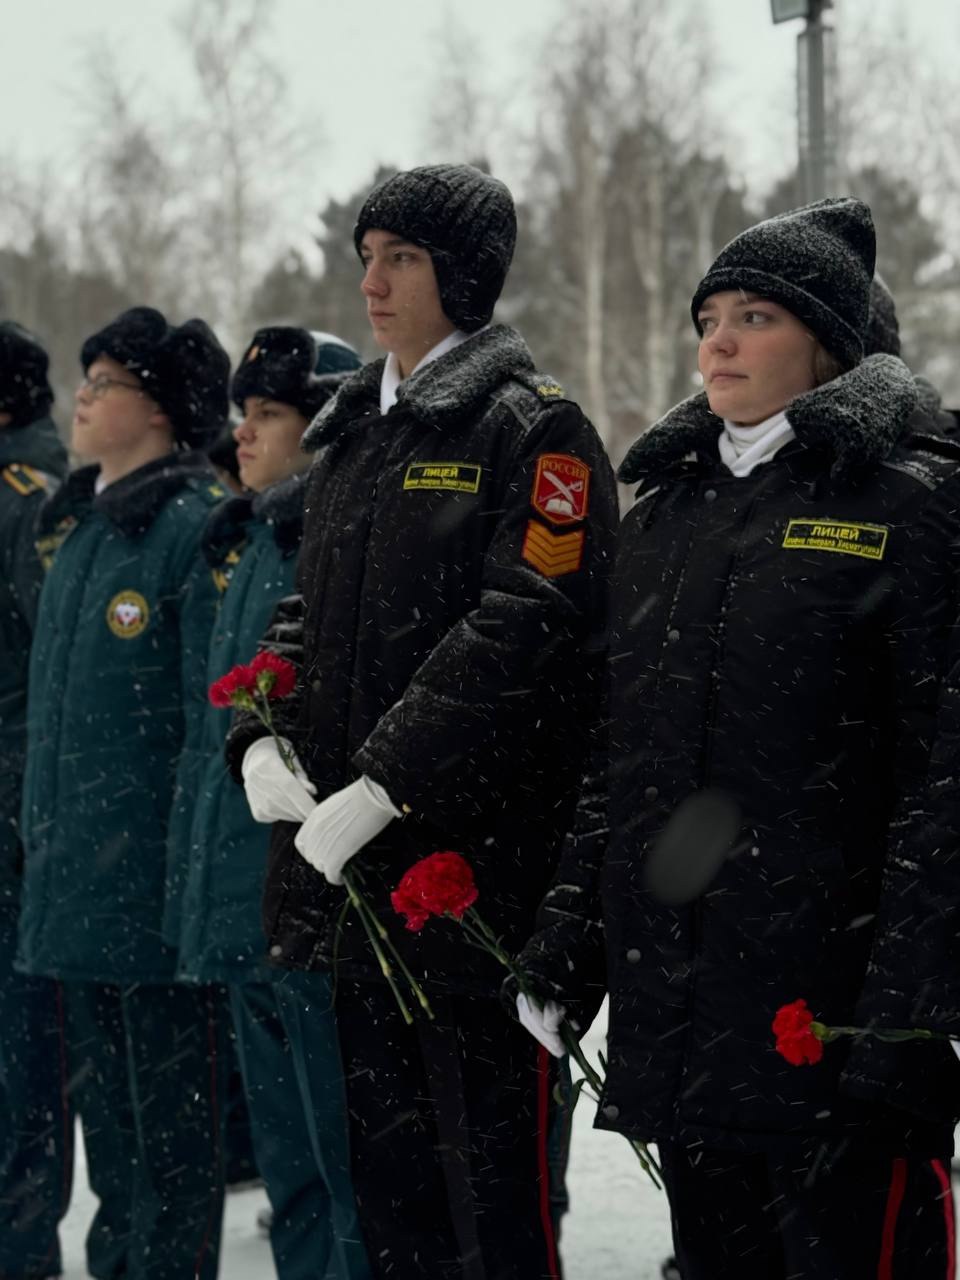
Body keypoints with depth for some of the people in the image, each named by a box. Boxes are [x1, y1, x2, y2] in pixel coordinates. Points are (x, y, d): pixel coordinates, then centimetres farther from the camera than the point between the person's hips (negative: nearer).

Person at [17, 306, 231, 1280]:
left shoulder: (196, 528, -11)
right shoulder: (77, 528, 16)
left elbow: (216, 710, -15)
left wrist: (185, 851, -18)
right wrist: (38, 825, 18)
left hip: (153, 873, -9)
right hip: (72, 879, 9)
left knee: (167, 1105, -1)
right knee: (102, 1101, 15)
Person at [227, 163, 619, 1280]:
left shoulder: (531, 428, -8)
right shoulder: (353, 435, 17)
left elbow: (523, 626, -18)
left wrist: (380, 786, -22)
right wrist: (262, 737, 0)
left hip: (471, 854, -8)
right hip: (345, 858, 8)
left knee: (488, 1172, -3)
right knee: (385, 1154, 16)